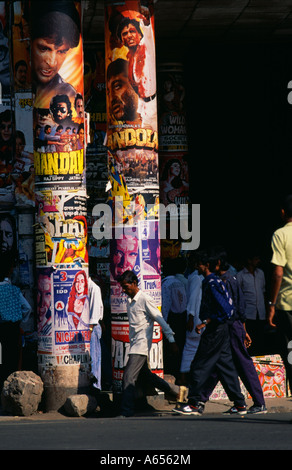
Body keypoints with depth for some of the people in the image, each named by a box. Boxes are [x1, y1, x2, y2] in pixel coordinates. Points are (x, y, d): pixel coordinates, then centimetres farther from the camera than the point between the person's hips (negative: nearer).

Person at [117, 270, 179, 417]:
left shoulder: (145, 300, -12)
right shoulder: (129, 300, 12)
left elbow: (160, 320, -10)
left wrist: (172, 341, -10)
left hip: (142, 344, -9)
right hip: (134, 344, 9)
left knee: (128, 377, -14)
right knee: (144, 374, 18)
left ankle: (126, 411, -12)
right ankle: (173, 391, 34)